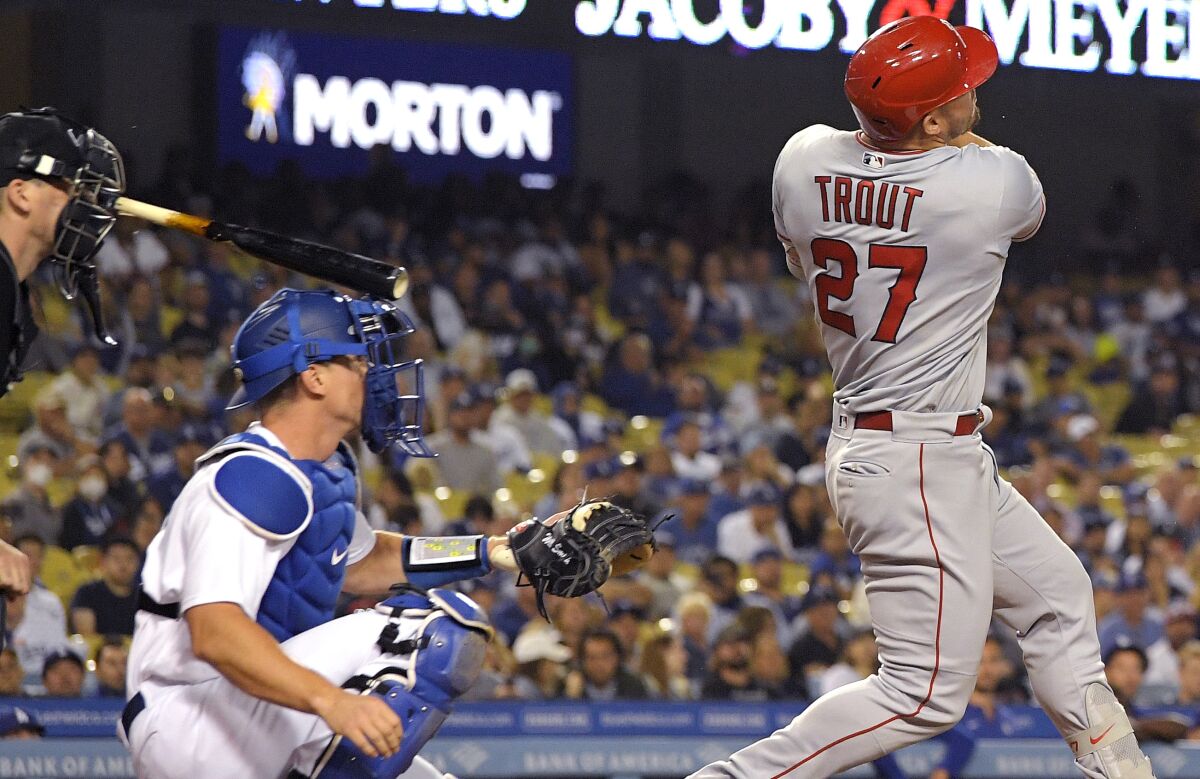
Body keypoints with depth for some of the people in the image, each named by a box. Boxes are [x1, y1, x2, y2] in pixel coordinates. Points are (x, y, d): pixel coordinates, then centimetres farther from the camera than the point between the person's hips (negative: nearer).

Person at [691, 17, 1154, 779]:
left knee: (1057, 592, 22)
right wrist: (960, 139, 23)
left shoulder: (803, 159, -4)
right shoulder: (992, 182, -19)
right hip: (922, 468, -9)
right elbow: (1030, 209, 8)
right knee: (929, 692, -5)